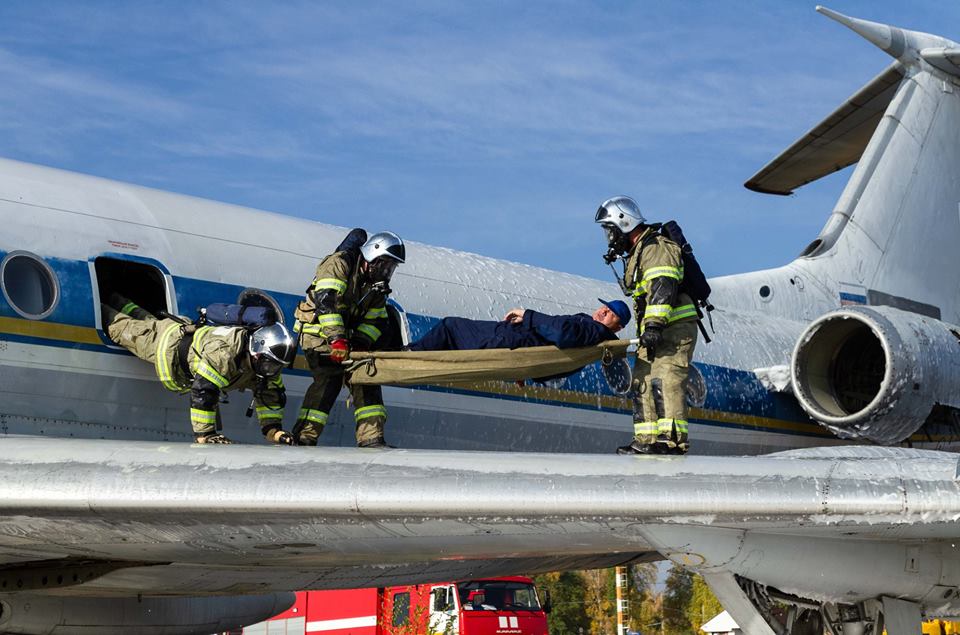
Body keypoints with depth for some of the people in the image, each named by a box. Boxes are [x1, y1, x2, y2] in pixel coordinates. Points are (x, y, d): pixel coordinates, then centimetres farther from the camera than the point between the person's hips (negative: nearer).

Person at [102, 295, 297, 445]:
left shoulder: (264, 362, -25)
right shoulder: (222, 354, -49)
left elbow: (270, 395, -15)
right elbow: (202, 392, -49)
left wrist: (273, 430, -27)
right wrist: (203, 435, -47)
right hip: (168, 344, -6)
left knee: (148, 321, 34)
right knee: (126, 329, 22)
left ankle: (119, 303, 57)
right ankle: (102, 311, 47)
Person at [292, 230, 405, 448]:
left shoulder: (376, 285, 11)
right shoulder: (340, 263, -14)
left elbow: (376, 321, 9)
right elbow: (326, 301, -26)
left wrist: (361, 343, -11)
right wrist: (336, 338, -34)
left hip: (343, 336, 8)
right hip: (318, 330, -8)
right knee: (329, 379, -22)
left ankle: (370, 438, -2)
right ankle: (304, 437, -19)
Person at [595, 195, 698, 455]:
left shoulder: (657, 247, -9)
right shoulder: (637, 253, 25)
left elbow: (663, 288, -23)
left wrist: (654, 324, -31)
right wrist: (646, 328, 23)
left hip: (674, 327, -11)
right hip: (654, 332, 11)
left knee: (665, 380, -19)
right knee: (643, 380, 8)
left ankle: (674, 439, -24)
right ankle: (647, 440, 8)